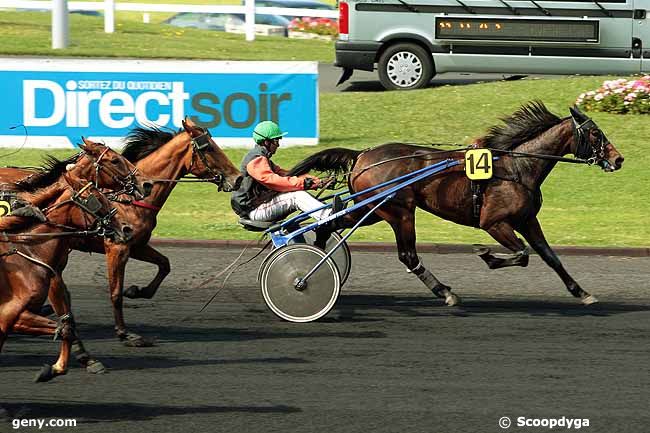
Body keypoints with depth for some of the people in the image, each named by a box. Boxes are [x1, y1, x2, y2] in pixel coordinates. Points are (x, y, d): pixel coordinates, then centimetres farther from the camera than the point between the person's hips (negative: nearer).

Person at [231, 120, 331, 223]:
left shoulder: (261, 158, 19)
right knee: (296, 196, -23)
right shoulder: (256, 160, -16)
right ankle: (329, 217, -33)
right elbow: (273, 181, -28)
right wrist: (303, 183, -29)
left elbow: (281, 173, 14)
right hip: (254, 211, -10)